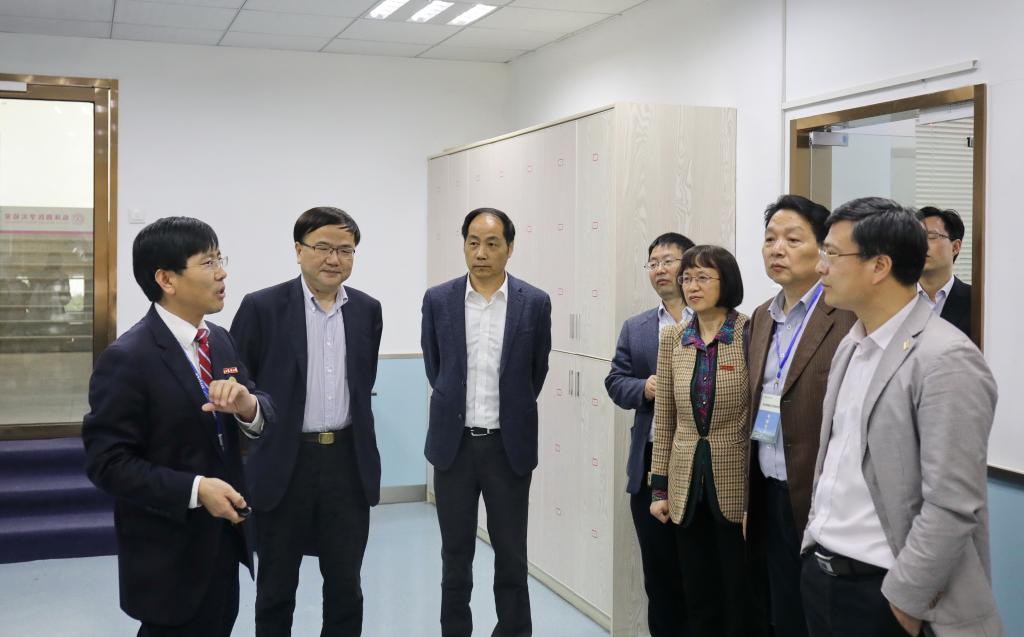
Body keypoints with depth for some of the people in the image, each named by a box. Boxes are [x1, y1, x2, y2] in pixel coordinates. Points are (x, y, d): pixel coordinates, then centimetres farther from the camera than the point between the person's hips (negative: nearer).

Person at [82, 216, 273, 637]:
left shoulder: (220, 340, 5)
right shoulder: (127, 359, -18)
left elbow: (263, 417, 3)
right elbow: (107, 462, -19)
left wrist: (247, 405, -20)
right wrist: (194, 490, -26)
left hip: (223, 540, 7)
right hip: (170, 555, -7)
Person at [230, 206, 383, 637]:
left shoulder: (367, 309, 5)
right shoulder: (262, 307, -7)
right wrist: (248, 443, -3)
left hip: (349, 462, 3)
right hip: (283, 463, -3)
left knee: (346, 586, 11)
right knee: (276, 588, 12)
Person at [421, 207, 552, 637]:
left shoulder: (534, 303, -4)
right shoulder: (438, 300, -1)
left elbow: (537, 369, 9)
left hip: (509, 445, -1)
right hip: (453, 443, 1)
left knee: (511, 555, 8)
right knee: (455, 555, 10)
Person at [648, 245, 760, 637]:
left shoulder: (750, 335, -9)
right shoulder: (672, 339, 5)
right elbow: (664, 419, 9)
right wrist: (660, 488, 7)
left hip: (735, 486, -4)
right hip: (686, 486, 4)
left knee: (740, 599, 8)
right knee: (698, 600, 14)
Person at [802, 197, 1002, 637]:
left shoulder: (947, 361, -18)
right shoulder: (851, 345, 9)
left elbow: (953, 507, -20)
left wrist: (904, 601, -16)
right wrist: (816, 543, 12)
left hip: (881, 590, -8)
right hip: (818, 573, 8)